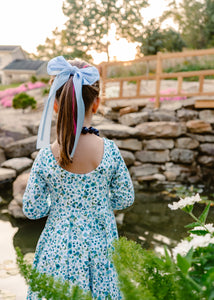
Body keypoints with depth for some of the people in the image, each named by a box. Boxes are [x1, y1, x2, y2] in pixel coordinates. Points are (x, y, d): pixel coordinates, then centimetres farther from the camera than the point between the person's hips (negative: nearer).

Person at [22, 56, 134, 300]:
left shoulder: (46, 157, -18)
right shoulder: (109, 151, -17)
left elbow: (32, 210, -8)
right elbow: (125, 199, -4)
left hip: (60, 249, 0)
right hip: (100, 245, 1)